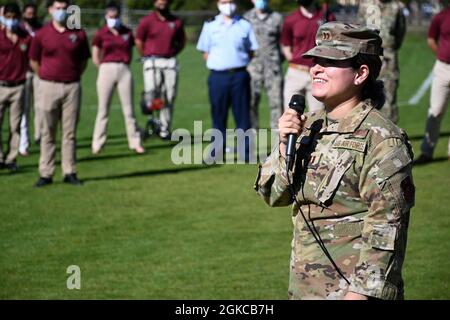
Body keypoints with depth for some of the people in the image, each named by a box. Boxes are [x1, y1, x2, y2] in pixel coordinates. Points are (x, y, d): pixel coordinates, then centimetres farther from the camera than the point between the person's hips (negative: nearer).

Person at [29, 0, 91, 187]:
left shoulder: (79, 34, 3)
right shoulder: (41, 34, 0)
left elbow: (84, 61, 13)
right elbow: (33, 61, 9)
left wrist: (73, 77, 8)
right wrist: (47, 77, 10)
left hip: (72, 87, 1)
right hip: (48, 87, -1)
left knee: (70, 132, 3)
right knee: (48, 133, 3)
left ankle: (70, 173, 8)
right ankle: (46, 174, 6)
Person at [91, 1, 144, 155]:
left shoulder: (127, 32, 7)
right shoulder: (101, 34, 1)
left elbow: (130, 53, 14)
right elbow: (95, 57, 3)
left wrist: (123, 66, 3)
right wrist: (105, 70, -1)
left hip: (124, 70, 2)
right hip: (106, 69, -1)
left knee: (128, 108, 3)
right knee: (103, 109, 1)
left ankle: (135, 142, 7)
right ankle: (97, 144, 5)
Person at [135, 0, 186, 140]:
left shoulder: (176, 22, 7)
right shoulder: (147, 21, 0)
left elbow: (182, 42, 17)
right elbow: (139, 41, 6)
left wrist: (171, 54, 7)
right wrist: (148, 57, 8)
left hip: (170, 62, 3)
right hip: (153, 62, -2)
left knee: (169, 97, 2)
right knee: (152, 94, -18)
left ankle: (165, 129, 9)